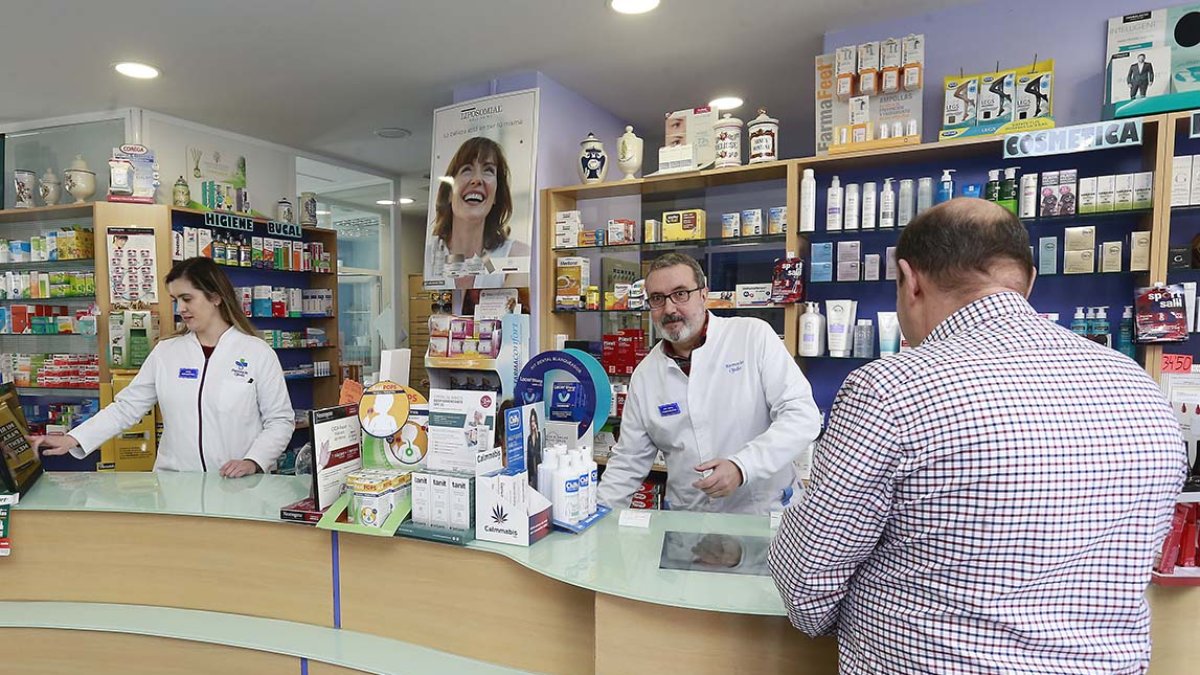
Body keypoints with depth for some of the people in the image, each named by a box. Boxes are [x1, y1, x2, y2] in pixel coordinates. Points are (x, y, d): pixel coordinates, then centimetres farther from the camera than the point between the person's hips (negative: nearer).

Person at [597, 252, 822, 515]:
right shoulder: (644, 375, 4)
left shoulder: (754, 335, -6)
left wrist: (742, 467, -23)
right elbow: (628, 462, 10)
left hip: (765, 513, -2)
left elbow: (802, 415, -12)